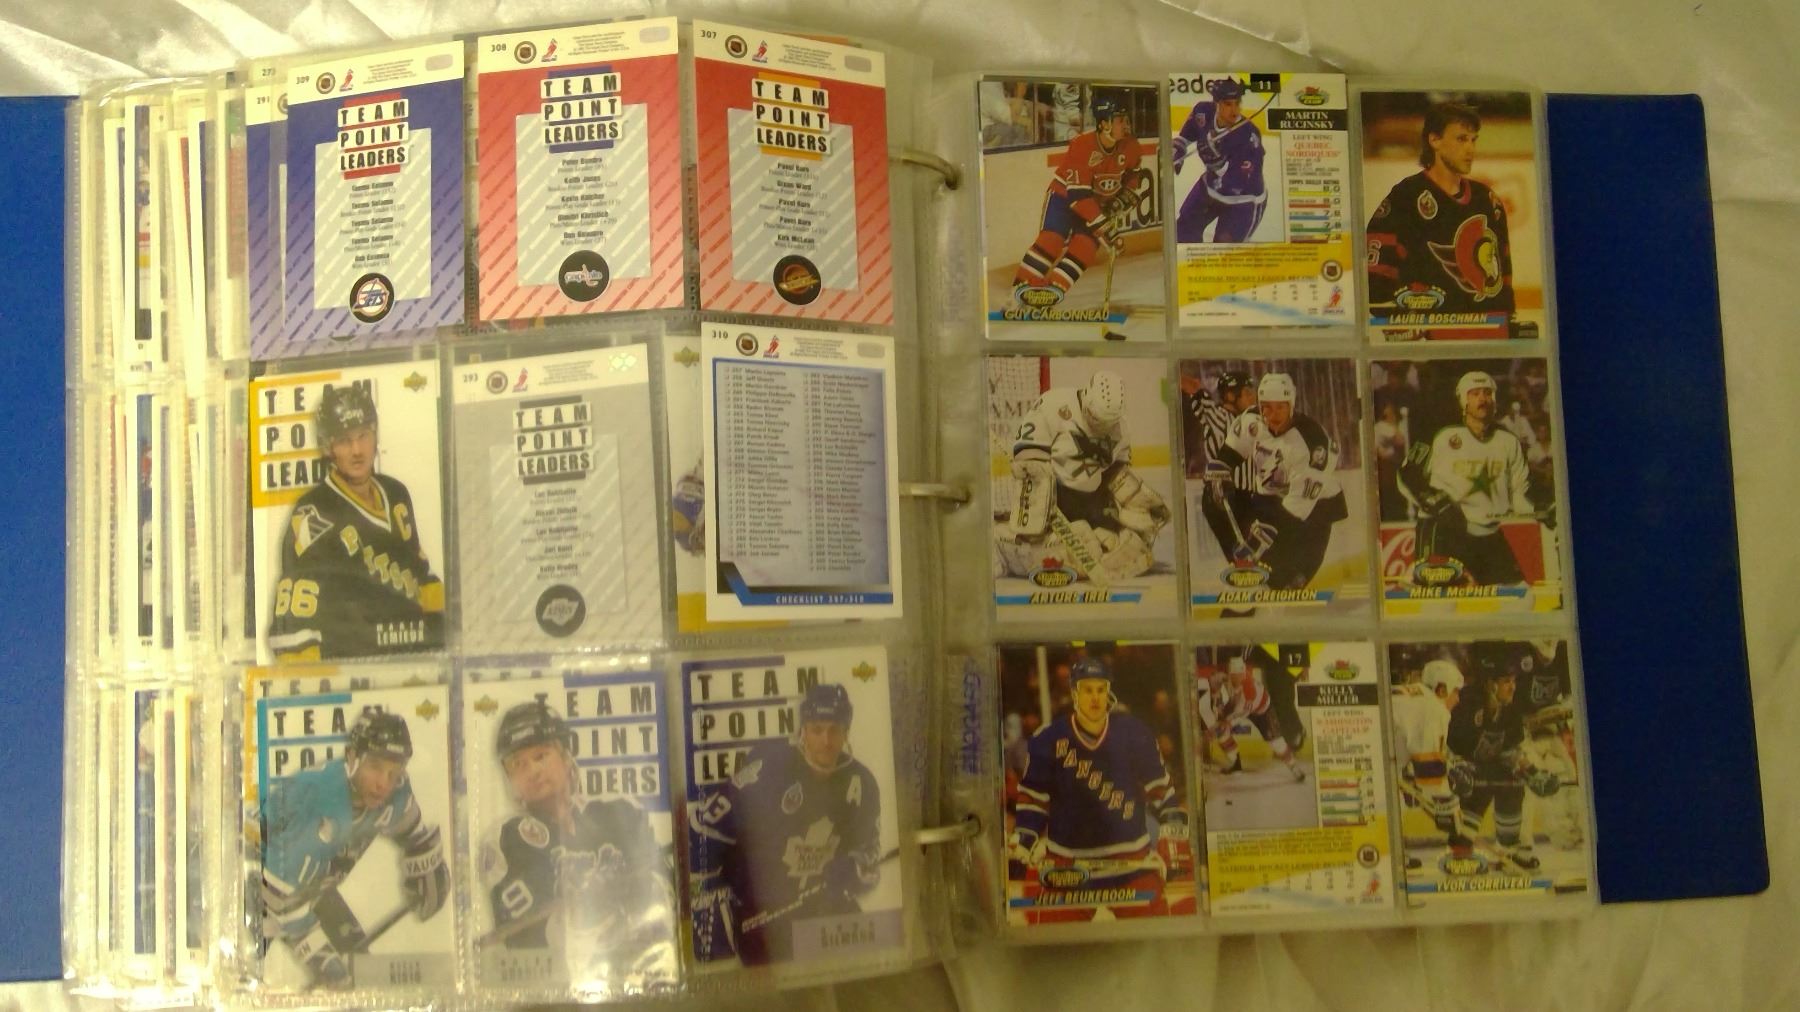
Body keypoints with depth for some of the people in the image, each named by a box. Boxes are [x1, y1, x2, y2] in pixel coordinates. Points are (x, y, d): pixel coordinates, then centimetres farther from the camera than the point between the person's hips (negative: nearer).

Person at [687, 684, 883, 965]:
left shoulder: (860, 785, -3)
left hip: (822, 902, 5)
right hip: (758, 910, -4)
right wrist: (712, 899, -14)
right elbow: (705, 825, -14)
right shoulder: (768, 768, -18)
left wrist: (852, 871, -21)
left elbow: (869, 856, 3)